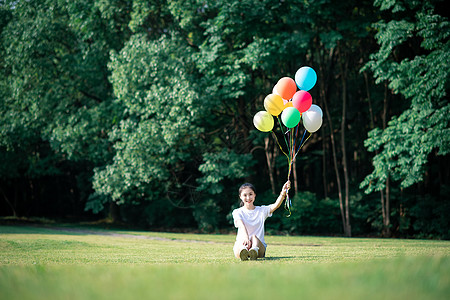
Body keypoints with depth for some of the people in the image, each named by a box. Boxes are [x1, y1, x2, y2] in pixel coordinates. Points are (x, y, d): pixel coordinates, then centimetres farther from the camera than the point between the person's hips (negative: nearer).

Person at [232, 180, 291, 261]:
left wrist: (283, 193, -29)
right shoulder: (237, 212, 7)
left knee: (254, 237, -32)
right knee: (243, 239, -34)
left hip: (259, 244, 1)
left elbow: (276, 205, -9)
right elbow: (241, 226, -15)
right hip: (240, 245, -1)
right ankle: (243, 252, -69)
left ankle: (254, 251, -66)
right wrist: (246, 238, -37)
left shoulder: (262, 210, 12)